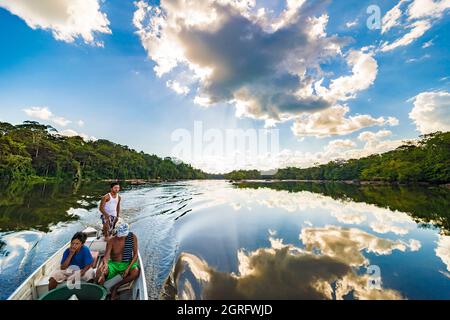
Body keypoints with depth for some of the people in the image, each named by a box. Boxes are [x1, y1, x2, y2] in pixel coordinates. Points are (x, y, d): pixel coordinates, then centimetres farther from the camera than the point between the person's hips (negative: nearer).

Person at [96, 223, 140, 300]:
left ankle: (115, 287, -11)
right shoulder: (112, 241, -12)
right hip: (114, 264, 1)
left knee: (136, 272, -30)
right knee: (99, 272, -27)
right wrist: (105, 264, -43)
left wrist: (128, 268, -17)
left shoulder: (133, 237, -13)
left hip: (127, 263, -1)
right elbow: (106, 256, -19)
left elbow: (135, 254, -8)